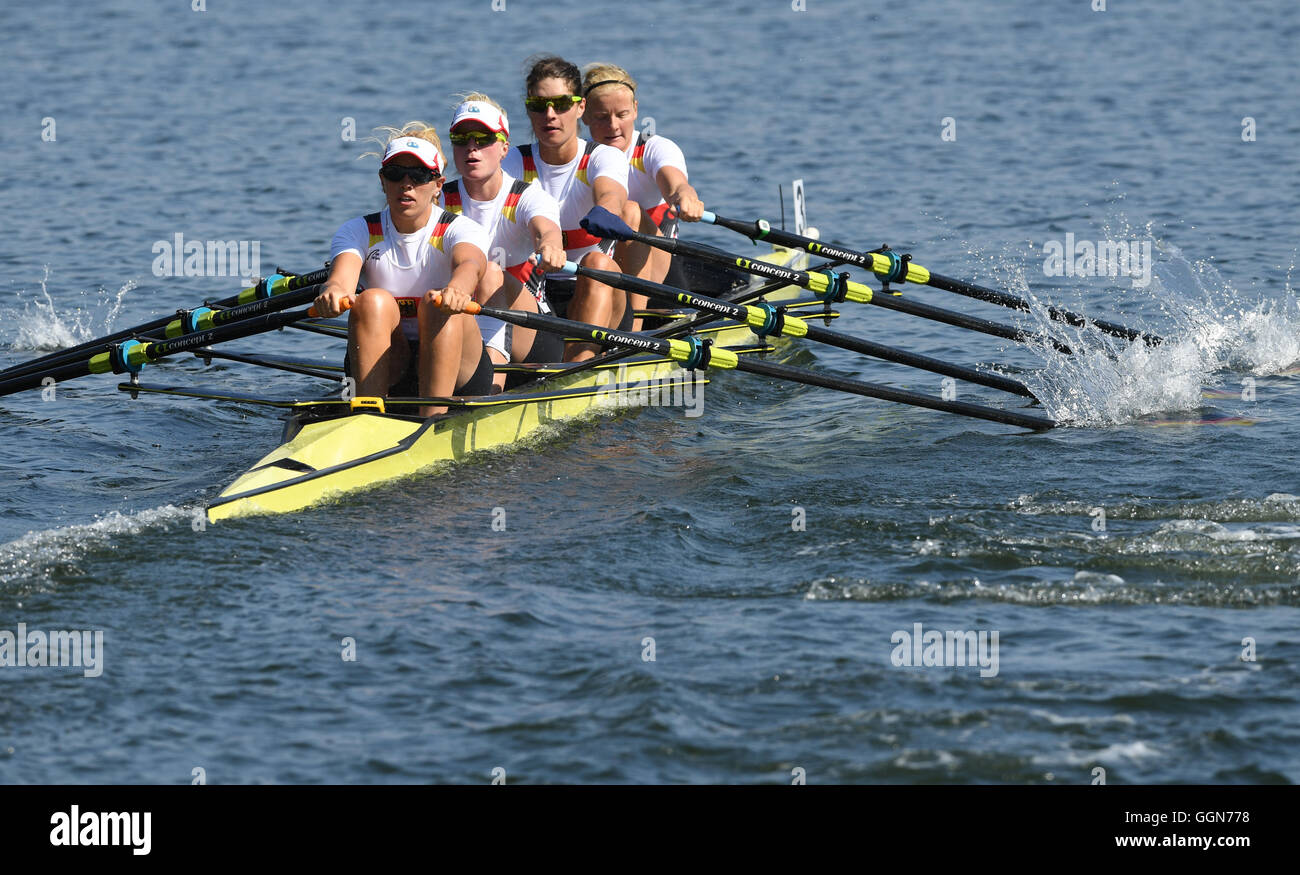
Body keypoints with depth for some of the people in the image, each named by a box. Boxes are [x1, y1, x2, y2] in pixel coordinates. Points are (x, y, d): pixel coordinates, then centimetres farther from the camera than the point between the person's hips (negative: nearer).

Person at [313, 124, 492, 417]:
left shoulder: (459, 230, -4)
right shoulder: (358, 231, 2)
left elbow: (470, 264, -29)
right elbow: (343, 273, -21)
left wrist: (456, 289, -55)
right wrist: (334, 291, -48)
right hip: (386, 369, 1)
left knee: (439, 304, -29)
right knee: (374, 301, -26)